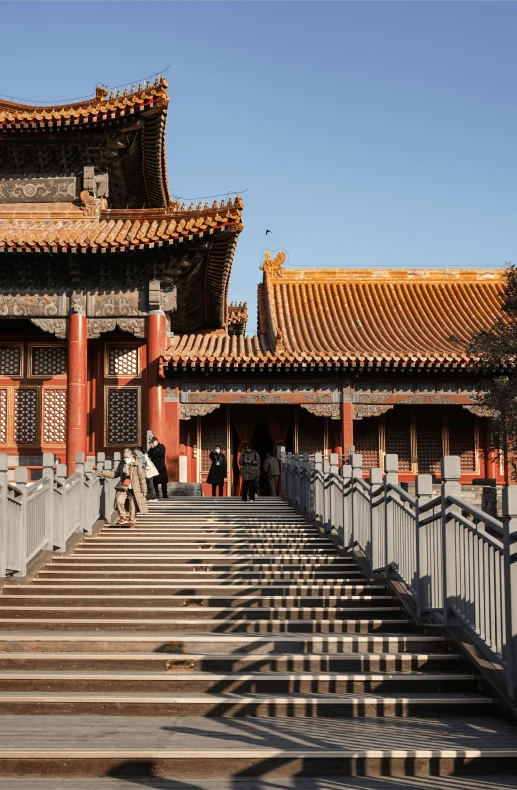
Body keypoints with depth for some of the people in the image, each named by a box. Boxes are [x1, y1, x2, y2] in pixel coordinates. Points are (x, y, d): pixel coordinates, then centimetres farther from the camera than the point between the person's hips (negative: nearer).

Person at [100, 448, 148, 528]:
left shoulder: (137, 465, -3)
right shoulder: (122, 464, 9)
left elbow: (142, 478, -1)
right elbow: (114, 473, 17)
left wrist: (144, 490, -1)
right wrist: (103, 472, 7)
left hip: (134, 490, -3)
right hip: (123, 488, 3)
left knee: (133, 506, 2)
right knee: (119, 501, -21)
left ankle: (132, 521, 22)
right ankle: (123, 517, -1)